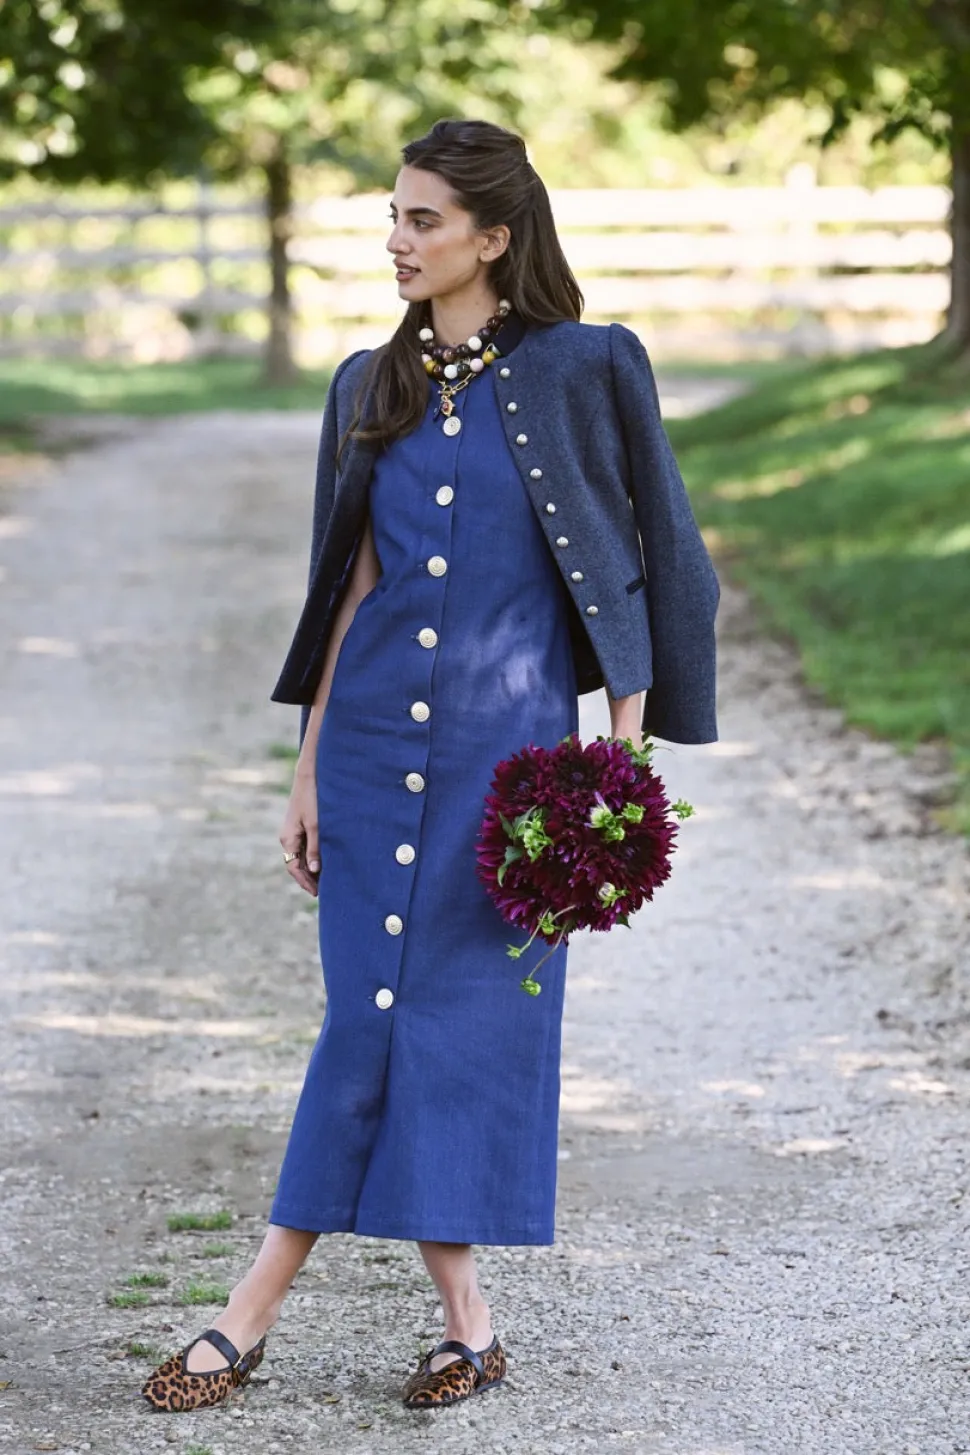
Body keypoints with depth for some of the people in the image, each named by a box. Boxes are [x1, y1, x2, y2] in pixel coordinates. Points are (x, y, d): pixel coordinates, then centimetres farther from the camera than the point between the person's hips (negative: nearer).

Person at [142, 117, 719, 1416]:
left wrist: (624, 756, -7)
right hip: (375, 731, 4)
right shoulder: (373, 387, 9)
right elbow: (352, 587, 12)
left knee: (469, 1016, -2)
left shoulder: (584, 372, -3)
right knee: (374, 1018, 0)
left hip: (510, 742, -4)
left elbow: (649, 564, -2)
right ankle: (466, 1322, 10)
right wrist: (309, 770, 10)